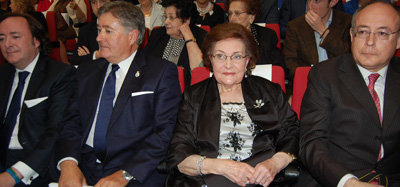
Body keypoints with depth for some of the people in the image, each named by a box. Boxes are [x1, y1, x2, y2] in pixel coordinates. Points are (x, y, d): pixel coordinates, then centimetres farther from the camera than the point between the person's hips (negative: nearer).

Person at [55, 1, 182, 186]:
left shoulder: (162, 72, 1)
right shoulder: (87, 72, 16)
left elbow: (165, 131, -7)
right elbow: (71, 122, 10)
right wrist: (68, 162, -9)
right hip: (84, 170, 4)